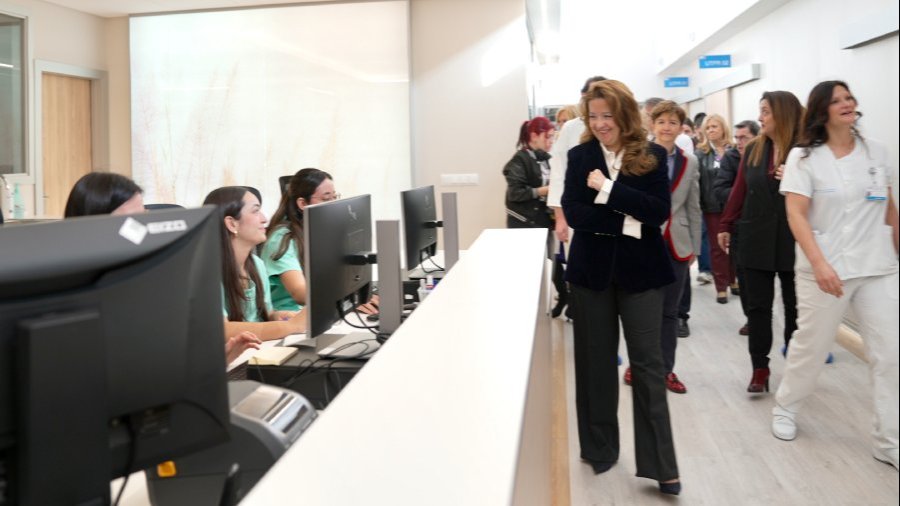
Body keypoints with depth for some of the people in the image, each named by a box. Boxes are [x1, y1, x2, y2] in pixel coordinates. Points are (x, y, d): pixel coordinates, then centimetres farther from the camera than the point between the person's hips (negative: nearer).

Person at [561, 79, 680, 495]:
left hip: (640, 270, -1)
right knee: (595, 360, 10)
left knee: (647, 362, 1)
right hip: (592, 270, 2)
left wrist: (608, 189, -18)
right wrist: (625, 221, -16)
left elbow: (659, 211, -13)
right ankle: (599, 448, 27)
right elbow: (571, 211, -8)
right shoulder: (580, 156, 2)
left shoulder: (653, 156, -2)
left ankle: (660, 464, 8)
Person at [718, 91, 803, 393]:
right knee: (758, 307, 6)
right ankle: (760, 369, 15)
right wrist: (726, 226, 8)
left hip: (794, 241, -3)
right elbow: (740, 190, 8)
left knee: (795, 307, 10)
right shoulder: (754, 149, 6)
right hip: (756, 240, 3)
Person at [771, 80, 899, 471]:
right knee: (810, 346, 8)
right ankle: (785, 408, 32)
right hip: (826, 269, -3)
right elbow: (796, 215, -13)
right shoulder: (804, 156, -6)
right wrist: (819, 264, -22)